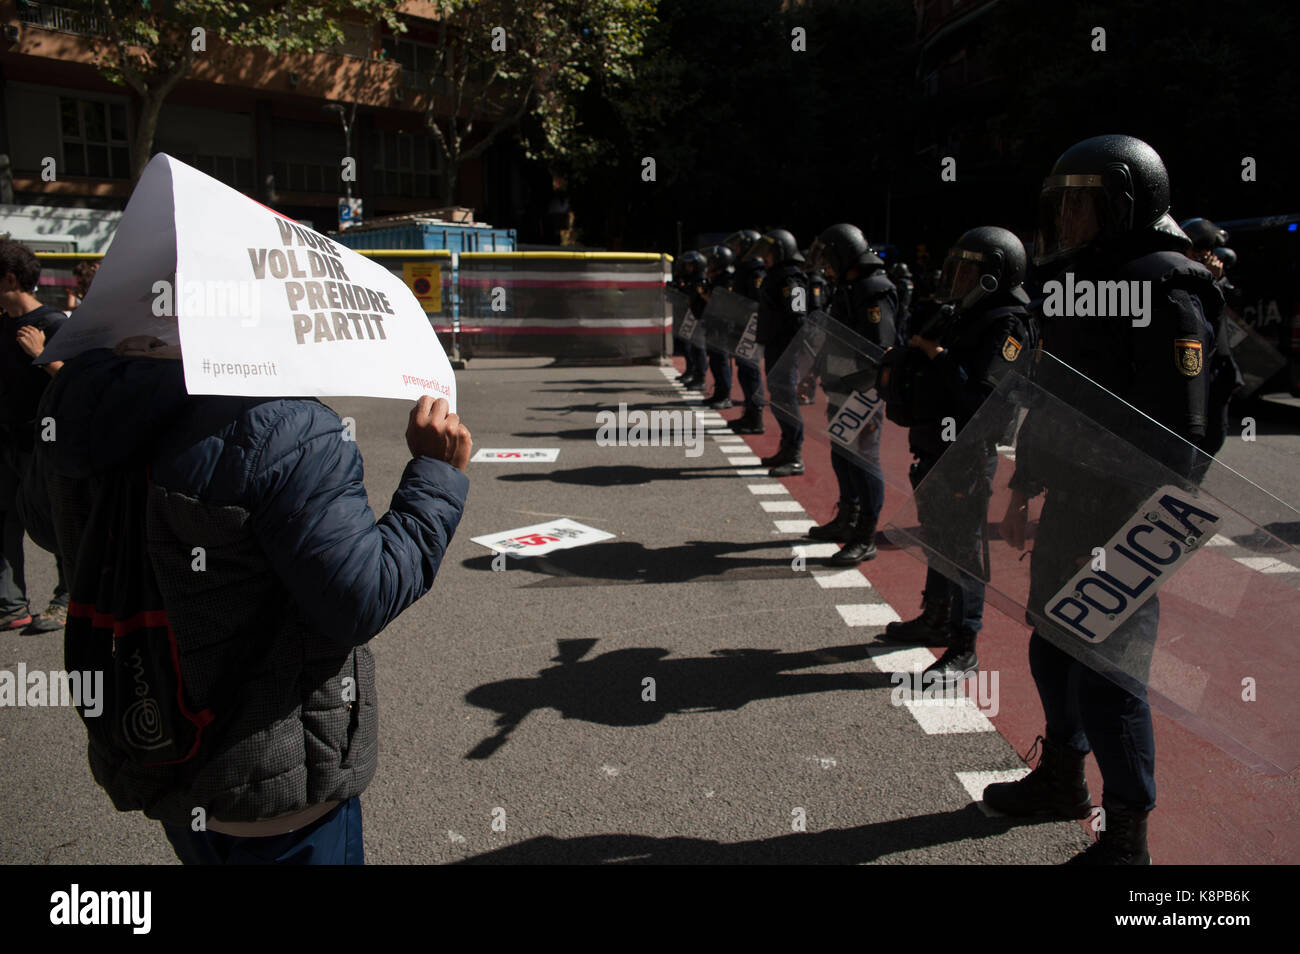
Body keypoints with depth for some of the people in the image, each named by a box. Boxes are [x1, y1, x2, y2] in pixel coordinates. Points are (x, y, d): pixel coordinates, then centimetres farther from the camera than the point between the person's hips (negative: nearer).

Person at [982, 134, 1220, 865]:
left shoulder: (1165, 292, -16)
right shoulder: (1077, 280, 14)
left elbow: (1177, 429, -21)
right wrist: (1024, 491, 19)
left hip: (1124, 523, -9)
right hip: (1067, 509, 10)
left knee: (1108, 676, -3)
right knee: (1053, 652, 21)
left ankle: (1127, 839, 13)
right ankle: (1063, 780, 41)